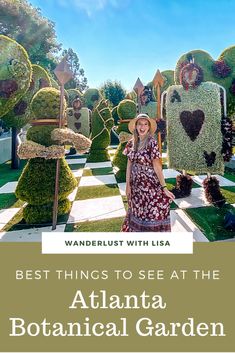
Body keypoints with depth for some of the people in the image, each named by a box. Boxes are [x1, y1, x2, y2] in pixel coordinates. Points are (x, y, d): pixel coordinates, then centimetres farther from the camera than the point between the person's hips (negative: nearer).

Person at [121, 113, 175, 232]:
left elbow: (157, 166, -15)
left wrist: (164, 188, -17)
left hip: (151, 185, -5)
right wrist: (128, 185, 4)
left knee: (153, 214, 4)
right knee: (138, 213, 20)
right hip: (136, 185, 5)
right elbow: (129, 165, 4)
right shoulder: (132, 143, 2)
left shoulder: (152, 143, -14)